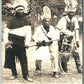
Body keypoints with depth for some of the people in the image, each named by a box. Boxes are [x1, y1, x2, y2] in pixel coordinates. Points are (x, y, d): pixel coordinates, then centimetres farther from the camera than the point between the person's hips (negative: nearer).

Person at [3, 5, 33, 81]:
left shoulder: (26, 21, 9)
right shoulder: (12, 21, 7)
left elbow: (28, 33, 3)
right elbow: (6, 31, 8)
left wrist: (27, 43, -8)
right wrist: (6, 41, -4)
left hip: (21, 42, 0)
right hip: (11, 41, 0)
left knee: (23, 59, -5)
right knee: (11, 59, 4)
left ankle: (26, 75, -3)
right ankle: (14, 74, 15)